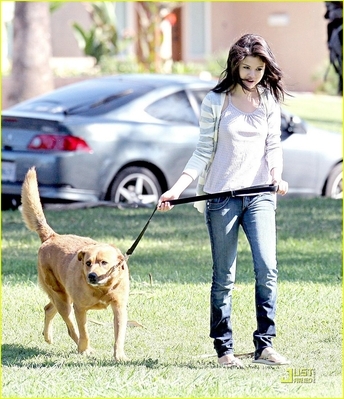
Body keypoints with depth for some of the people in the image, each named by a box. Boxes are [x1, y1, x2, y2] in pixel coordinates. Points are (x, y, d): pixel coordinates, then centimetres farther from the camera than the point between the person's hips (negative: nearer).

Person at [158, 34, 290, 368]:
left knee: (267, 269, -12)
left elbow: (273, 146, 7)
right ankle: (224, 349, 7)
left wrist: (277, 175, -14)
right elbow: (203, 153, 2)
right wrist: (177, 189, -8)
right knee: (224, 277, 2)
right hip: (221, 196, -2)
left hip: (260, 195, 2)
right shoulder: (215, 102, 1)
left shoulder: (270, 100, 8)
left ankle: (264, 345, -6)